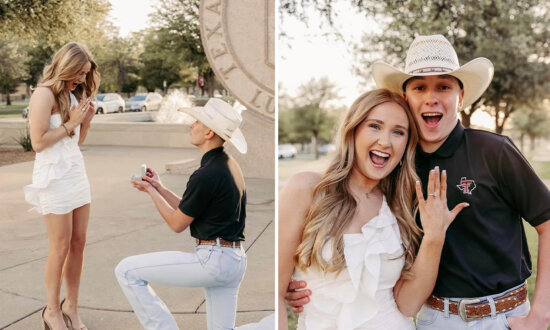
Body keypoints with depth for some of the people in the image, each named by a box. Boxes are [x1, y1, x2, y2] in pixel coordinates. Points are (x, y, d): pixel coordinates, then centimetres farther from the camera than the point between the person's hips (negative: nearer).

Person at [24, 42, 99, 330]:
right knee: (61, 248, -1)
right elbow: (38, 142, -16)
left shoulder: (73, 94, 14)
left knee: (78, 243, 7)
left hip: (77, 174, 8)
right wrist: (71, 123, -12)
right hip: (54, 178, -8)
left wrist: (86, 120, 4)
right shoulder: (45, 94, -11)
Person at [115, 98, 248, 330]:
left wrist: (150, 190, 4)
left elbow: (177, 224, -8)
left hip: (213, 260, -10)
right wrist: (158, 187, 16)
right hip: (235, 260, 10)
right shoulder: (230, 166, 12)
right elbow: (188, 210, 19)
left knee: (127, 271, -4)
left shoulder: (207, 175, -18)